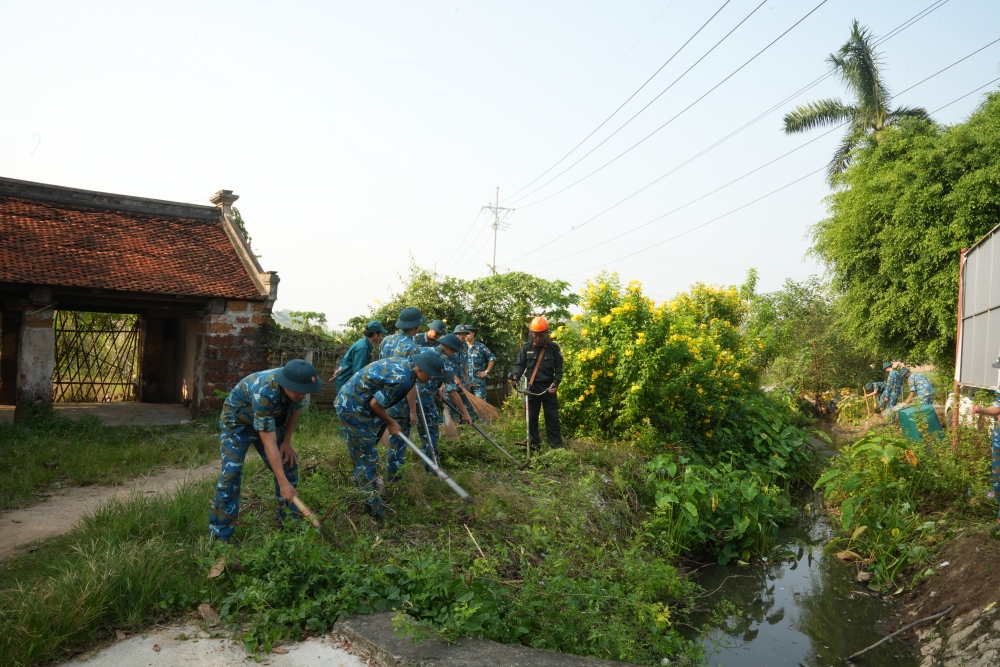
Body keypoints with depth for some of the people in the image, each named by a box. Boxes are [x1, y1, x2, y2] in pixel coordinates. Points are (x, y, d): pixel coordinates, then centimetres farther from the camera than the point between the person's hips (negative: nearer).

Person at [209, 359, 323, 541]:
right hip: (238, 422, -6)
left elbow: (296, 409, 1)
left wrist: (287, 441, -5)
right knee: (231, 472, -17)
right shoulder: (264, 393, -43)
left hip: (271, 422, 6)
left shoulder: (297, 386, -24)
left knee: (289, 464, 1)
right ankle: (219, 535, -7)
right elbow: (269, 443, -41)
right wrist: (283, 483, -41)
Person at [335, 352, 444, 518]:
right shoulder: (402, 379, -27)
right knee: (366, 456, -2)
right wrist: (391, 423, -5)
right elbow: (375, 404, -21)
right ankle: (374, 506, 6)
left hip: (351, 401, 10)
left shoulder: (404, 362, 3)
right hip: (353, 408, -10)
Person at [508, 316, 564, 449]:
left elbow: (559, 369, 0)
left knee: (552, 416, 1)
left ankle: (556, 443, 8)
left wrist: (556, 383, -14)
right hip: (532, 387, 2)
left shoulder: (554, 348, -1)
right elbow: (520, 365, 1)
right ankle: (533, 442, 16)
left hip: (548, 387, -1)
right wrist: (515, 376, -19)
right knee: (531, 416, 7)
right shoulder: (526, 348, 1)